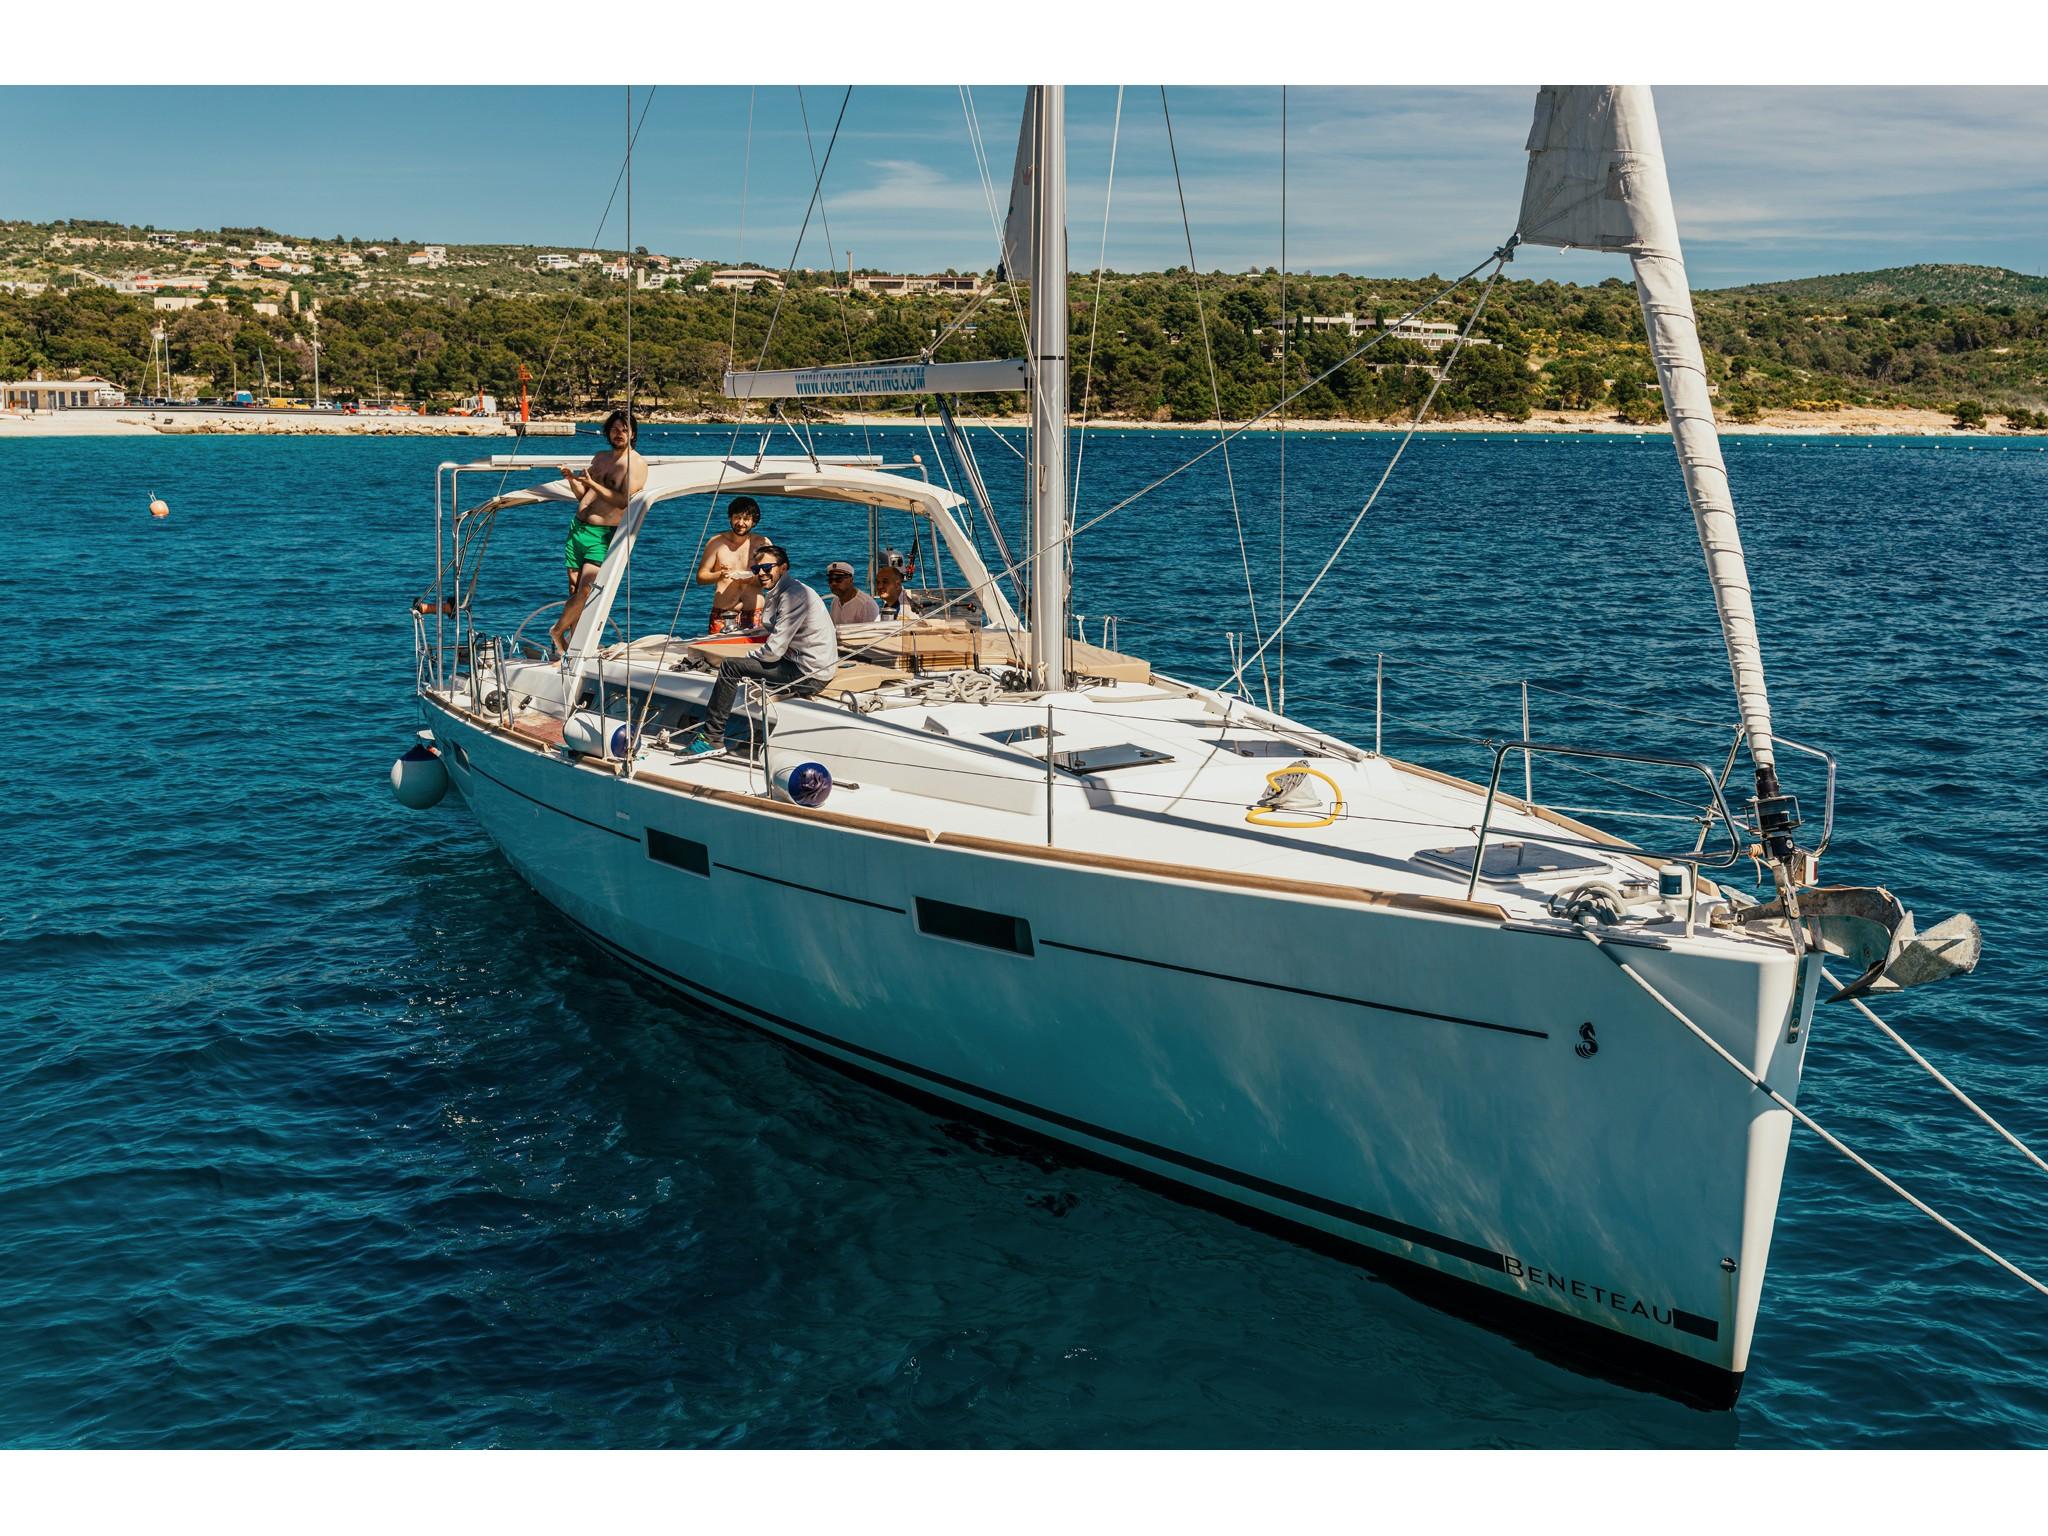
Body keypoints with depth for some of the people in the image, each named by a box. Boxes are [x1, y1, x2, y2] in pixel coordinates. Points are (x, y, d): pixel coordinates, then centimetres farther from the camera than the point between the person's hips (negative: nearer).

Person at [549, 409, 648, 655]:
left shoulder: (637, 464, -4)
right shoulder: (601, 457, 18)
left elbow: (624, 500, -16)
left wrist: (593, 484, -18)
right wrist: (572, 479, 3)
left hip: (602, 535, -6)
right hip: (578, 528, 6)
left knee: (585, 591, -15)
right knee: (575, 591, 3)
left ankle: (558, 631, 6)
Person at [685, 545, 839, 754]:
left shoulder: (793, 594, -17)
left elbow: (774, 650, -18)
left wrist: (748, 657, -3)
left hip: (809, 675, -11)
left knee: (729, 668, -10)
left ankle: (712, 738, -5)